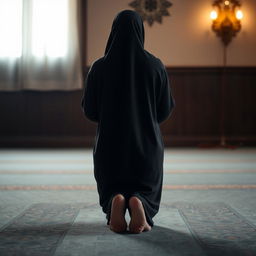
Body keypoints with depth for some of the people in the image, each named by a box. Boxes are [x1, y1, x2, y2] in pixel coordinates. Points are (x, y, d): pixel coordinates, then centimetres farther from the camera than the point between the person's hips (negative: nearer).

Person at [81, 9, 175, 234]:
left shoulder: (99, 67, -5)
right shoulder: (155, 66, -4)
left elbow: (89, 110, 0)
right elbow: (165, 109, 0)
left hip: (110, 143, 0)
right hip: (147, 142, 0)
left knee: (111, 189, 18)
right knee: (145, 191, 17)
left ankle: (115, 202, -19)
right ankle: (138, 203, -21)